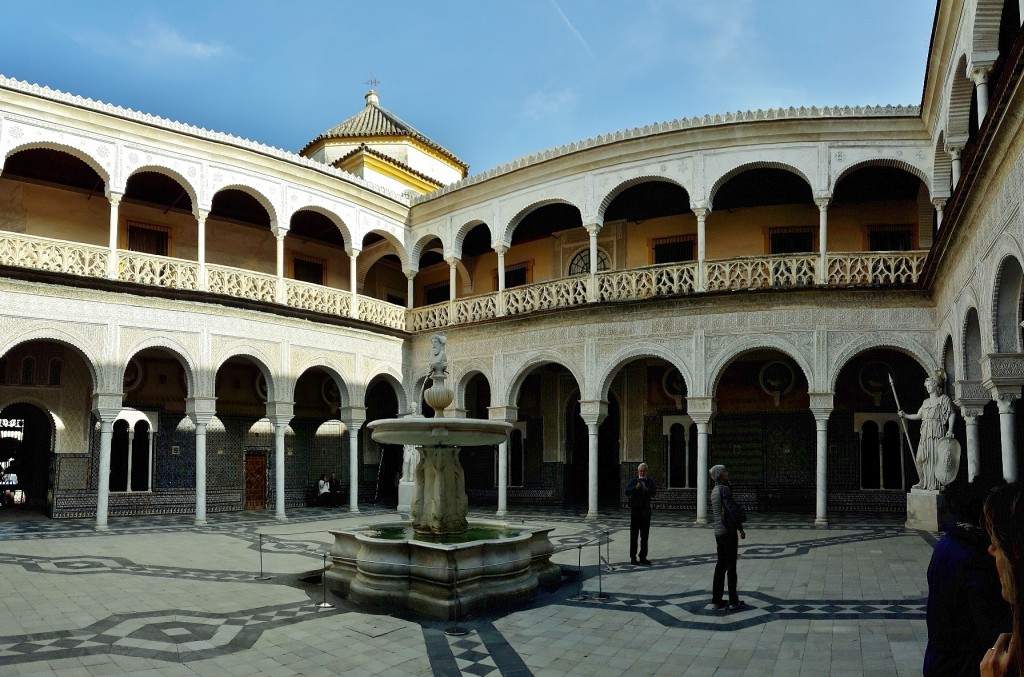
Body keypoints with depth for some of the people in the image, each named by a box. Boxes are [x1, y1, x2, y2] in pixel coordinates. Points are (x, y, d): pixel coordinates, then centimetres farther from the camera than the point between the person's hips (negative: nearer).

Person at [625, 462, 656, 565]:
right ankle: (633, 558, 5)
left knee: (645, 535, 6)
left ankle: (643, 557, 14)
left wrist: (646, 490, -26)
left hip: (646, 511, 3)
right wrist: (636, 488, -31)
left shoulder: (650, 482, 9)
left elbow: (654, 493, -7)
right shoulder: (633, 481, 2)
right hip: (635, 510, -3)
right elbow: (627, 491, -14)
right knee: (634, 535, 1)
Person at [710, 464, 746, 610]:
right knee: (731, 565, -1)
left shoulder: (714, 490, 14)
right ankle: (733, 600, 6)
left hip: (719, 532, 9)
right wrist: (741, 529, -15)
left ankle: (716, 599, 12)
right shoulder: (724, 489, -16)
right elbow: (731, 510, -24)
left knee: (721, 565, 11)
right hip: (729, 532, -9)